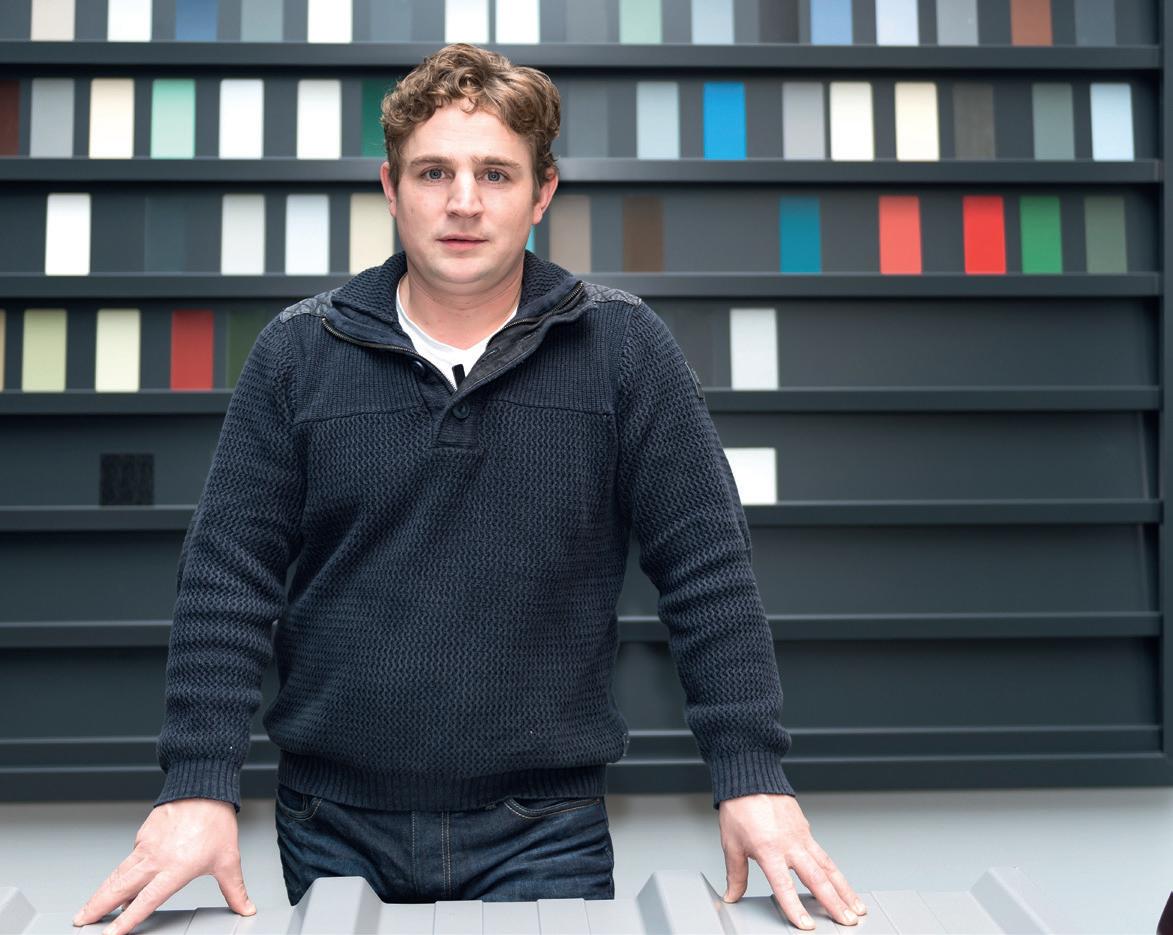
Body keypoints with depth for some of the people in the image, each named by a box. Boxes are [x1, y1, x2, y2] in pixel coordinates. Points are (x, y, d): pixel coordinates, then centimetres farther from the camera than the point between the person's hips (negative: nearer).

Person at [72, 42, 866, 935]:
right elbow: (228, 578, -2)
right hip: (335, 829, 2)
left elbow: (708, 570, -5)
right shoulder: (298, 351, -1)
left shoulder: (624, 348, -4)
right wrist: (199, 787, -10)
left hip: (547, 832, -1)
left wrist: (753, 779, -11)